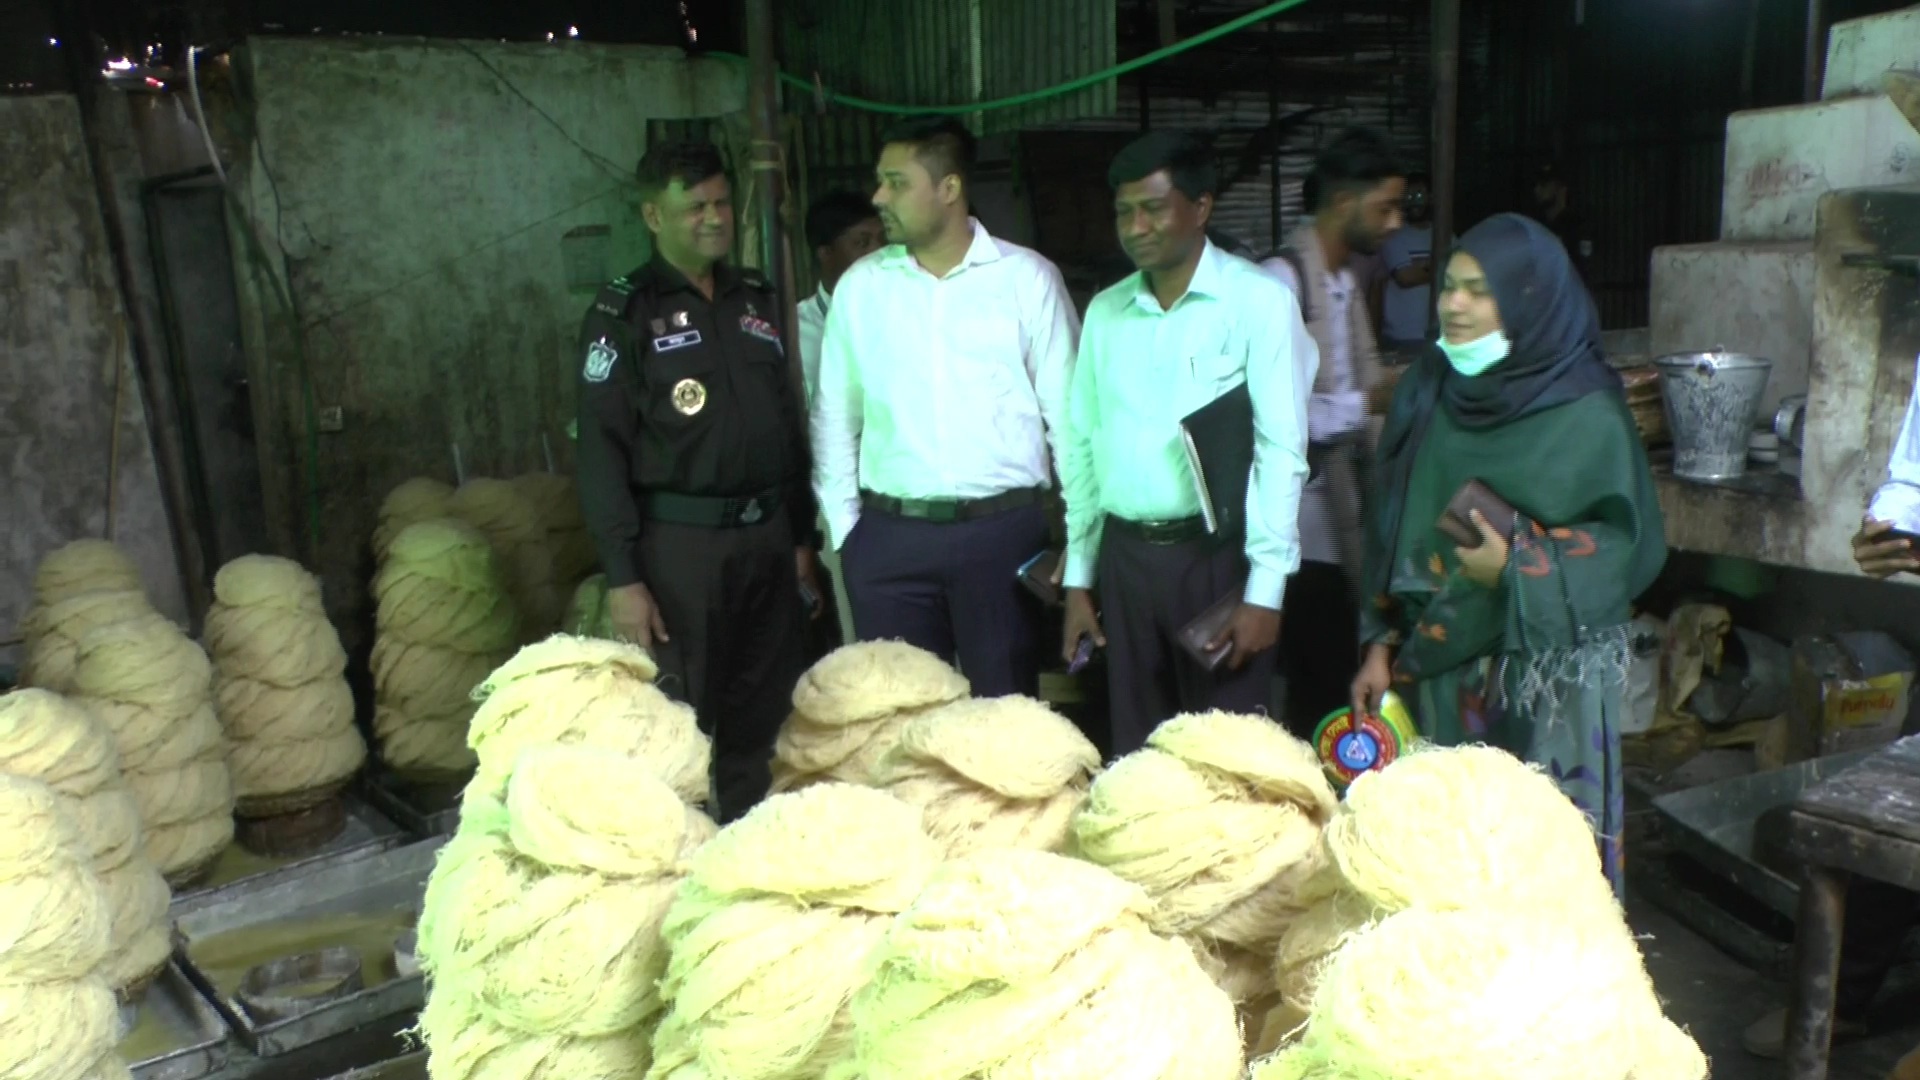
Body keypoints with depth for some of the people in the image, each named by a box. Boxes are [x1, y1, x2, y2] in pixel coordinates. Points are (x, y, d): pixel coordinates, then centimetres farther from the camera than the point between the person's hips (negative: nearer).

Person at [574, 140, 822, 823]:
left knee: (761, 723, 13)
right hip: (680, 542, -5)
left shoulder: (757, 300, 13)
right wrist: (623, 577, -15)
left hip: (767, 535, 5)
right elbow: (602, 450, -9)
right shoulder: (624, 313, -4)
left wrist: (800, 536, 14)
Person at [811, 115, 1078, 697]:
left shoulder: (1028, 278, -1)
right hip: (888, 535, 2)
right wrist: (842, 526, 6)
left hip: (1004, 528, -2)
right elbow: (835, 415, 9)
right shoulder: (860, 285, 5)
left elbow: (1066, 411, 1)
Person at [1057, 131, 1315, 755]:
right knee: (1135, 748, 13)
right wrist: (1078, 577, 10)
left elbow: (1282, 449, -9)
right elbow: (1082, 446, 11)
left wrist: (1265, 587, -13)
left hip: (1217, 552, -4)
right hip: (1124, 555, 4)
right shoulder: (1105, 312, 9)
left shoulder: (1258, 301, -6)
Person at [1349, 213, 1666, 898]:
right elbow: (1391, 530, 9)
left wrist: (1518, 571, -21)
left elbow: (1633, 543, -8)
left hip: (1547, 672, -4)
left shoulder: (1585, 412, -8)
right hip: (1439, 667, 4)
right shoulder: (1429, 391, 6)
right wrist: (1381, 646, 6)